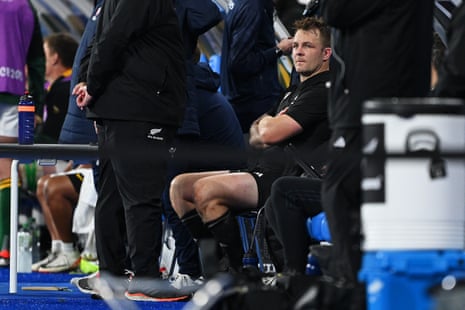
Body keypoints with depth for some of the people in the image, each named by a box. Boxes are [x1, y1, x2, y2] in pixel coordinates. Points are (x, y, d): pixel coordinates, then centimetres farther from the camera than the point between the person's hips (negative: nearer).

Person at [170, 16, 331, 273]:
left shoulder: (322, 92, -8)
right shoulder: (294, 93, 27)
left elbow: (270, 133, -16)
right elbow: (256, 139, 24)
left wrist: (266, 123, 8)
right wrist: (271, 124, 1)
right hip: (264, 171, 10)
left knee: (206, 190, -28)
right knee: (180, 185, 2)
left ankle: (240, 269, -19)